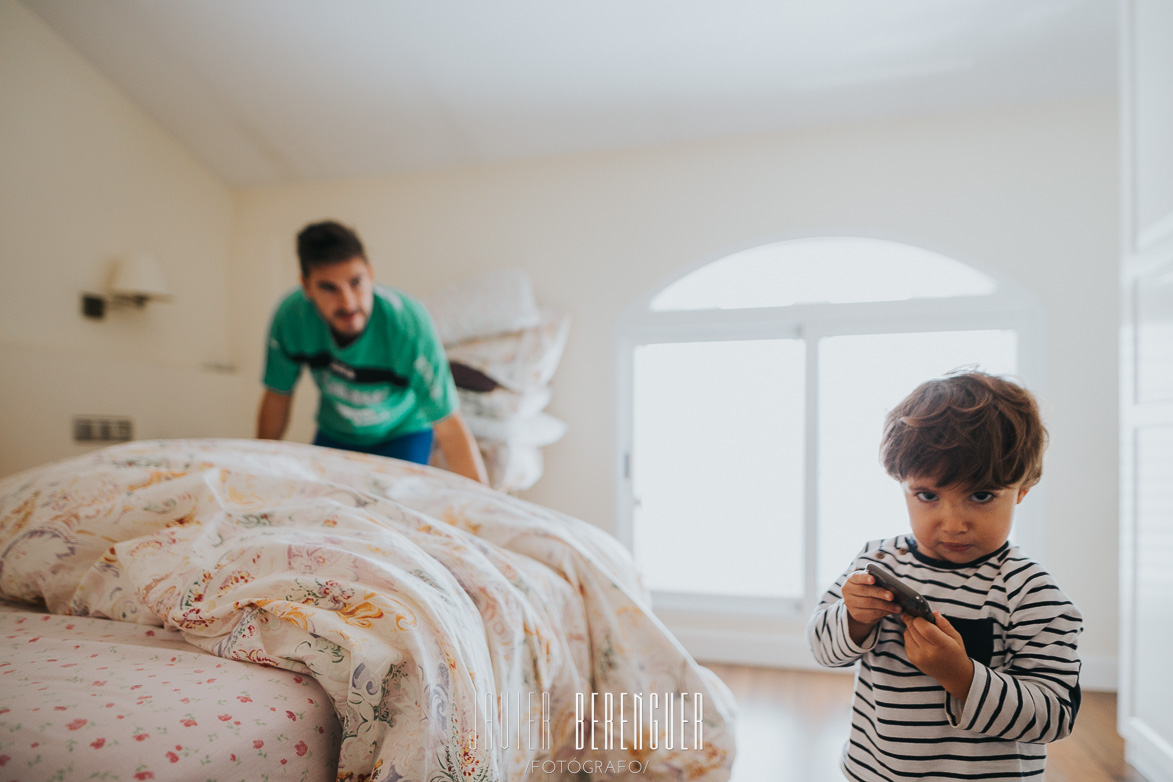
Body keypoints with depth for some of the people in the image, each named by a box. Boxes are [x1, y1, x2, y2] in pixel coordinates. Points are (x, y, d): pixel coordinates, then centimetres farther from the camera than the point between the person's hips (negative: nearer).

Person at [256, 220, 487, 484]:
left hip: (402, 434, -3)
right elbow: (277, 397, -8)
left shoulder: (408, 323, -36)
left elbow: (450, 428, -35)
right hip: (334, 433, 3)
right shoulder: (290, 316, -26)